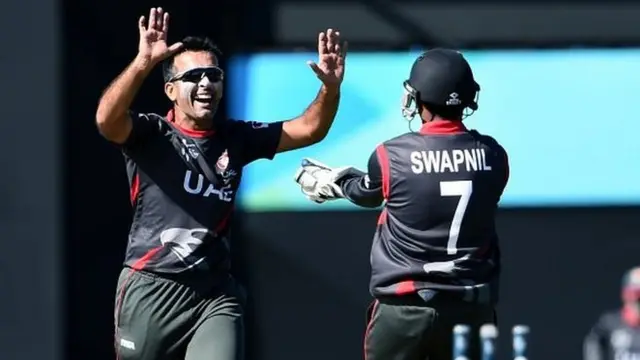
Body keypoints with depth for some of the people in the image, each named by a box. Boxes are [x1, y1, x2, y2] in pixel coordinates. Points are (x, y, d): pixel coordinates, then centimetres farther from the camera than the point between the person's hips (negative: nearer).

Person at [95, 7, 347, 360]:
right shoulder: (151, 134, -5)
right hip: (152, 289, -3)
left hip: (215, 293, 3)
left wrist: (330, 87, -13)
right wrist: (143, 63, -41)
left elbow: (308, 130, 8)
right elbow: (106, 120, -25)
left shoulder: (236, 139, 9)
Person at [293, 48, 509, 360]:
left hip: (405, 308, -3)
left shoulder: (392, 156, -10)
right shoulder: (492, 156, -2)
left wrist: (327, 180, 34)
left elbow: (364, 193, 10)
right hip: (470, 308, 3)